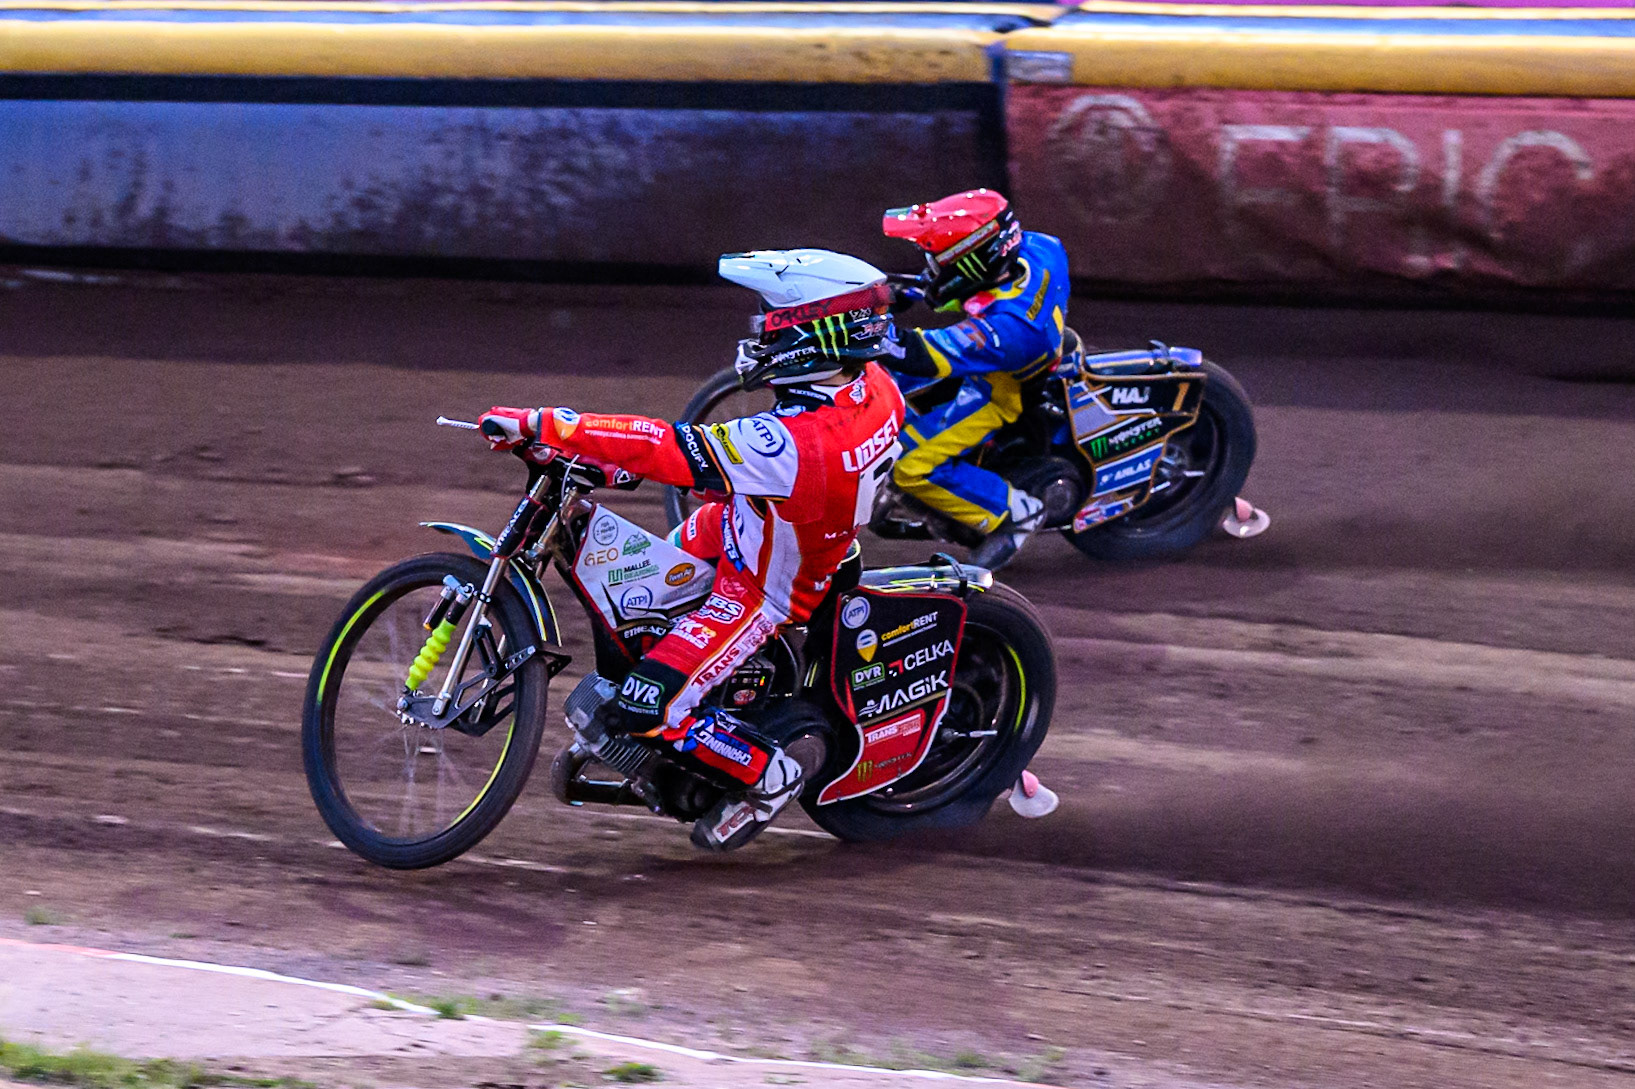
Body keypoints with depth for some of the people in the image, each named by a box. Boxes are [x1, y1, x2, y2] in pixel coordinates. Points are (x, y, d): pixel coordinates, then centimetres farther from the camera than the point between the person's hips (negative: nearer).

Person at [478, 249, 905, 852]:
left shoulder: (797, 444, -42)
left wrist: (540, 424, -40)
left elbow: (667, 449, -42)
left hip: (762, 590, -9)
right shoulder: (872, 385, -17)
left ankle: (768, 775, 9)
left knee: (647, 714, -12)